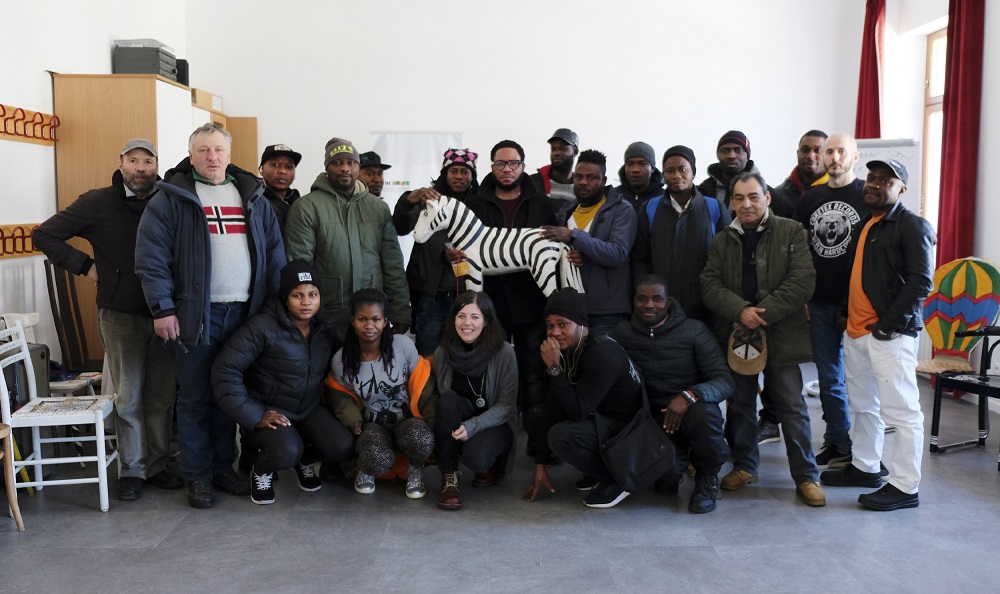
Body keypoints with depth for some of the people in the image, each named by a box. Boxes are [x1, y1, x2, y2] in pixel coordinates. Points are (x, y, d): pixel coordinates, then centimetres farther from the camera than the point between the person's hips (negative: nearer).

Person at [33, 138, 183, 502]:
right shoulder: (99, 203, -2)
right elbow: (44, 236, 2)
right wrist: (85, 266, -4)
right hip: (120, 313, -2)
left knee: (162, 396, 7)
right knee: (129, 397, 4)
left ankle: (157, 465, 20)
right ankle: (132, 470, 16)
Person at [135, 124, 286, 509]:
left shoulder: (253, 196, 12)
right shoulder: (172, 197, -1)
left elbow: (274, 253, 12)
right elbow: (151, 256, -6)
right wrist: (163, 308, -12)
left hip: (245, 312, 4)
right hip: (196, 314, -3)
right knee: (195, 398, 4)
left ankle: (223, 467, 25)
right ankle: (197, 477, 16)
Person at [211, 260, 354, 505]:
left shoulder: (325, 329, -2)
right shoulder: (263, 327, -19)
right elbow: (225, 370, -23)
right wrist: (254, 416, -24)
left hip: (309, 409, 5)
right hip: (269, 410, -5)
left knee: (343, 448, -17)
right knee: (287, 452, -33)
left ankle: (302, 460, 16)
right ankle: (261, 470, 5)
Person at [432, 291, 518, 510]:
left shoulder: (504, 352, -15)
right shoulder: (442, 352, -6)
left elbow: (506, 405, -15)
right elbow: (440, 399, 1)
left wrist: (472, 426, -28)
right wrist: (454, 425, -19)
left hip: (495, 423, -3)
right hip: (456, 425, 3)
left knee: (475, 456, -34)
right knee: (447, 400, -30)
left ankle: (492, 465, 6)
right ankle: (449, 478, -19)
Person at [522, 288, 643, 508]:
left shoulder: (603, 355, -28)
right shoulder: (567, 350, -2)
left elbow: (577, 412, -32)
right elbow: (553, 404, -2)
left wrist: (555, 368, -29)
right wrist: (540, 463, -2)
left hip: (626, 427, -9)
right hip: (597, 417, 9)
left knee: (561, 436, -31)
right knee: (533, 418, 7)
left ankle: (616, 479, -5)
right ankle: (598, 465, 10)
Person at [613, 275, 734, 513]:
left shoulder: (694, 330, -7)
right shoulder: (623, 333, 1)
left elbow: (725, 381, -14)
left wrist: (689, 395, -32)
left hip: (692, 411, -1)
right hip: (653, 418, 2)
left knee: (703, 413, -38)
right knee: (665, 480, -24)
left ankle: (707, 477, -5)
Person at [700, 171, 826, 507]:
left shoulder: (790, 232, -2)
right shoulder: (723, 240, 9)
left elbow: (802, 281, -11)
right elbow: (710, 284, 0)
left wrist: (763, 313, -17)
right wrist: (741, 310, -17)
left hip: (780, 336, -3)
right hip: (736, 334, 4)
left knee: (792, 407, 1)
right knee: (740, 405, 13)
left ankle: (806, 476, 13)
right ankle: (744, 466, 29)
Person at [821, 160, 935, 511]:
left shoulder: (912, 226, -7)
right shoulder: (863, 226, 18)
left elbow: (921, 281, -16)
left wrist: (889, 323, -18)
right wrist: (845, 312, 14)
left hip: (890, 334, -9)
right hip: (856, 331, 9)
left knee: (901, 410, -4)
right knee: (864, 405, 18)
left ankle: (905, 487, 3)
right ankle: (864, 467, 31)